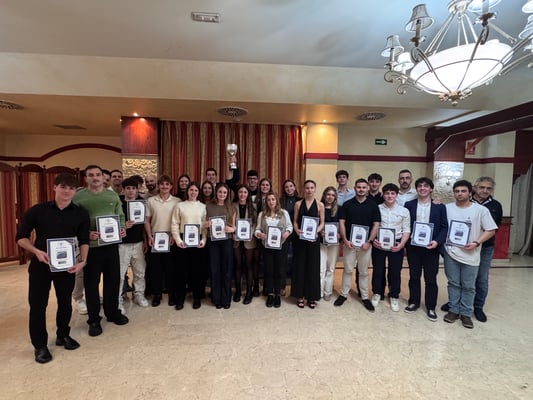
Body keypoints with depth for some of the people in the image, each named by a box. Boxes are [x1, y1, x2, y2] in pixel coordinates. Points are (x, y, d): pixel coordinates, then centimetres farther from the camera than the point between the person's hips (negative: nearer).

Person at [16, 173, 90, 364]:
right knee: (37, 304, 6)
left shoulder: (81, 214, -2)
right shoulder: (37, 211, -5)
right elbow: (21, 237, -1)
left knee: (65, 302, 13)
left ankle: (63, 335, 34)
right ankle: (40, 345, 24)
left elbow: (84, 241, 0)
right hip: (40, 264, -1)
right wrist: (37, 251, -18)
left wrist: (82, 261, -13)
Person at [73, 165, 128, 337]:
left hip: (112, 244, 3)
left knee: (113, 279, 13)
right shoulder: (78, 197, -4)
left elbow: (120, 216, 11)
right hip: (91, 246, -3)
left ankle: (112, 312, 32)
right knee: (91, 283, 8)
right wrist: (86, 233, -21)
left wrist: (122, 228, -7)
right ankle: (93, 320, 24)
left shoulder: (113, 195, 7)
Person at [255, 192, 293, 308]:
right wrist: (259, 234, -16)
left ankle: (278, 295, 21)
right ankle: (270, 294, 22)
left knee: (279, 270, 6)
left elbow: (290, 226, 5)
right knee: (268, 270, 7)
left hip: (281, 245, -1)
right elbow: (257, 229, 5)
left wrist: (287, 232, -15)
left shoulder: (284, 213, 3)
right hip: (267, 246, 1)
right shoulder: (262, 214, 6)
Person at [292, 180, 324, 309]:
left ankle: (312, 296, 19)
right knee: (300, 266, 5)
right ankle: (300, 295, 18)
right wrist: (297, 230, -15)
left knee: (313, 266, 5)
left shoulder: (320, 205, 2)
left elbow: (322, 223, 2)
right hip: (300, 239, 1)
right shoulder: (298, 204, 4)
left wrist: (316, 231, -16)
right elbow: (295, 221, 4)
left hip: (314, 239, 0)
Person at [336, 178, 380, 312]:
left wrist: (369, 241, -9)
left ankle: (365, 297, 23)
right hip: (349, 242, 0)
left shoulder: (373, 205, 1)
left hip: (365, 243, 0)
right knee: (347, 270, 8)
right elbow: (341, 222, -1)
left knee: (364, 271, 11)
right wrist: (345, 240, -10)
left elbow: (376, 225, -1)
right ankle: (343, 294, 20)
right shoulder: (347, 204, 1)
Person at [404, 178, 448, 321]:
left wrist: (437, 241, -16)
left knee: (431, 279, 7)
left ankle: (431, 307, 22)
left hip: (431, 247, -1)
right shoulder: (409, 205, 3)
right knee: (414, 277, 12)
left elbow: (444, 227, -1)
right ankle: (414, 302, 27)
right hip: (413, 246, 1)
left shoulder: (439, 206, 1)